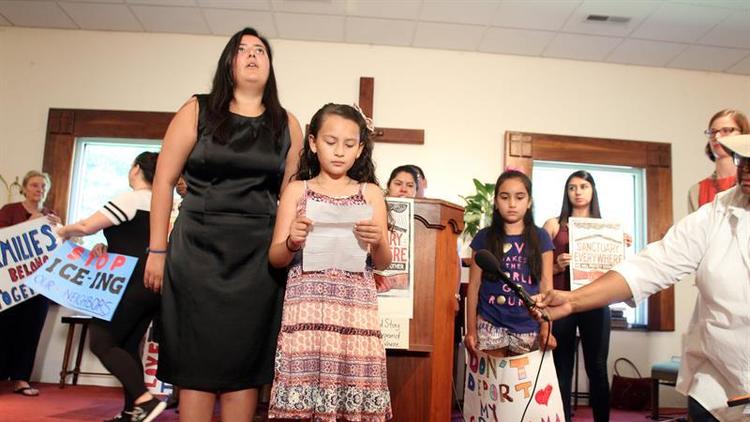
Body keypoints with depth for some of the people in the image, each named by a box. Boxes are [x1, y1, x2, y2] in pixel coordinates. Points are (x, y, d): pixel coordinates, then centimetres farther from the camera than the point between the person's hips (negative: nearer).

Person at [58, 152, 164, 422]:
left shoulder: (131, 198, -10)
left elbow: (87, 226, -12)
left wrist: (64, 231, 8)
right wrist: (108, 246, 8)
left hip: (133, 284, -9)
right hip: (153, 284, 9)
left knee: (102, 342, -4)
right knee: (128, 345, 12)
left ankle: (145, 399, -16)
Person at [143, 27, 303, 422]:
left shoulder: (286, 124, 10)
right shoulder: (197, 111, 5)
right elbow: (164, 181, 3)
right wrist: (158, 250, -1)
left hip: (258, 255, 2)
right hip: (198, 249, -1)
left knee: (245, 363, 4)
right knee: (197, 361, 1)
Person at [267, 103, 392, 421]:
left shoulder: (370, 193, 10)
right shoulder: (297, 190, 9)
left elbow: (383, 263, 9)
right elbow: (275, 258, 7)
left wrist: (377, 242, -12)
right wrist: (292, 242, -14)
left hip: (356, 307, 1)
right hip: (307, 306, 0)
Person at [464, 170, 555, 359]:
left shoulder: (540, 238, 4)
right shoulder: (484, 237, 2)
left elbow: (546, 286, 3)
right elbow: (474, 286, 3)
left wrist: (546, 328, -6)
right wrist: (471, 329, 0)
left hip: (528, 329, 1)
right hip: (490, 327, 0)